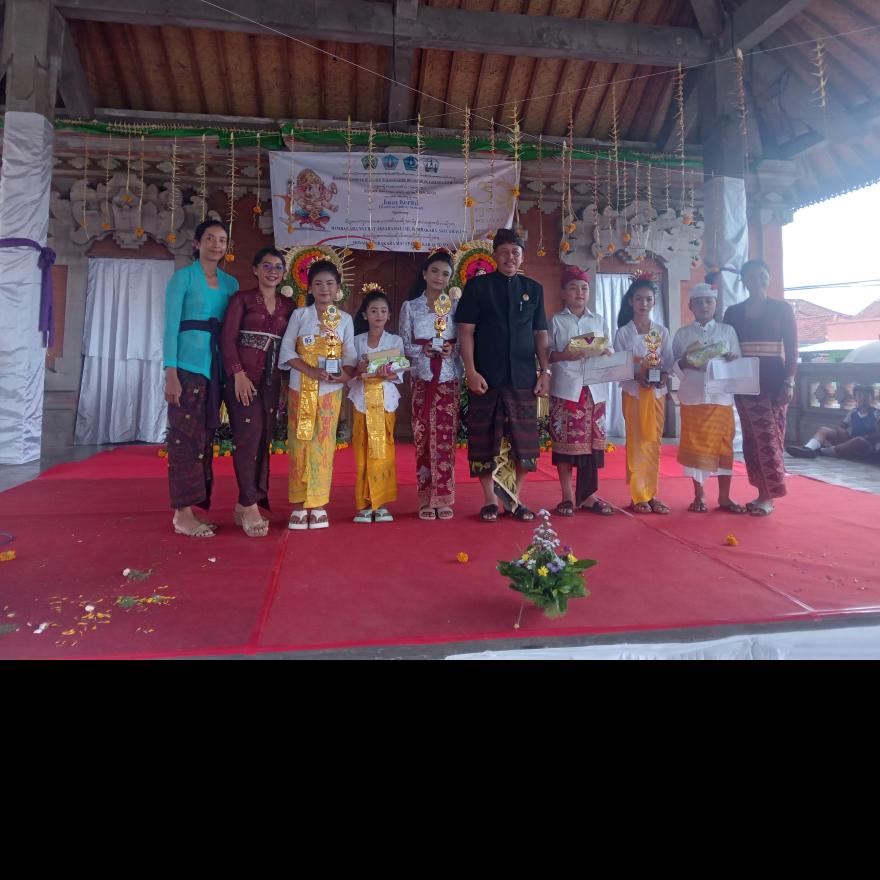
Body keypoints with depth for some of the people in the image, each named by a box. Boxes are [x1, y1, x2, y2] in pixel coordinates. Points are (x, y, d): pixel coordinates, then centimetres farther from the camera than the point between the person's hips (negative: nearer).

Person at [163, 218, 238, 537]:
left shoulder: (230, 283, 15)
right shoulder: (183, 277, 0)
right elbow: (171, 325, -6)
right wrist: (170, 373, -14)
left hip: (216, 365, 6)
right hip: (188, 363, -6)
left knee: (205, 436, 7)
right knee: (186, 436, -6)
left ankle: (191, 509, 16)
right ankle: (182, 514, 0)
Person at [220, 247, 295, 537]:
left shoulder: (288, 306, 14)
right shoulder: (242, 299, 3)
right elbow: (227, 338, -4)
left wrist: (287, 379, 5)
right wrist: (238, 374, -15)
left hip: (271, 380, 5)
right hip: (244, 376, -4)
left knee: (263, 440, 4)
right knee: (248, 437, -10)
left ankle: (245, 504, 13)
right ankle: (250, 506, -6)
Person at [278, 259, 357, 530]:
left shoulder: (345, 319, 8)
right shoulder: (299, 315, 4)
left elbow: (350, 355, 5)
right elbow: (286, 350, -3)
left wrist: (345, 374, -16)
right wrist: (312, 371, -16)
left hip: (330, 390, 1)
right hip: (301, 388, -1)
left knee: (323, 445, 1)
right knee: (300, 444, -1)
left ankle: (317, 504, 8)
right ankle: (299, 504, 6)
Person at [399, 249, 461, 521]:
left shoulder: (456, 306, 7)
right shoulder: (410, 307, 6)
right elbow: (404, 345, 4)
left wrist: (452, 350, -14)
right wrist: (422, 350, -14)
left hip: (450, 379, 0)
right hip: (422, 378, 0)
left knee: (446, 438, -2)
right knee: (423, 437, -1)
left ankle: (443, 498, 5)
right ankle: (427, 499, 6)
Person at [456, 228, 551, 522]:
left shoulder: (533, 289, 13)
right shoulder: (477, 286, 4)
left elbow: (541, 334, 13)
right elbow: (466, 331, -1)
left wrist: (546, 372, 4)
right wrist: (471, 371, -11)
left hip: (523, 378, 3)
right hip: (486, 377, -2)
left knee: (525, 441, 4)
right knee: (484, 440, 2)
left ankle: (515, 498, 18)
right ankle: (489, 500, 15)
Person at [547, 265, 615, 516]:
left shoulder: (598, 321, 14)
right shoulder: (556, 321, 5)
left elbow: (611, 352, 14)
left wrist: (604, 351, -7)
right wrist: (564, 356, -17)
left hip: (594, 389, 3)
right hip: (565, 389, -3)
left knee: (593, 441, 3)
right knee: (565, 441, -2)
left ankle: (588, 495, 14)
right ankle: (567, 497, 7)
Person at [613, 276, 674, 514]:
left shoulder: (662, 332, 7)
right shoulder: (623, 332, 0)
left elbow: (669, 362, 6)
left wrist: (664, 375, -14)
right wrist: (637, 377, -20)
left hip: (657, 392, 3)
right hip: (634, 392, -3)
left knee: (654, 443, 5)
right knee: (637, 443, -1)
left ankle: (651, 493, 13)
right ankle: (639, 496, 5)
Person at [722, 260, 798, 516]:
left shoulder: (781, 308, 2)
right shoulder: (733, 312, 9)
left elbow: (792, 348, 0)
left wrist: (789, 381, -9)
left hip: (774, 381, -3)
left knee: (769, 438, -6)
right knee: (752, 439, 5)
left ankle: (768, 496, 0)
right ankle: (762, 492, 13)